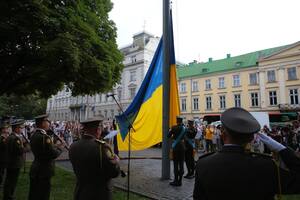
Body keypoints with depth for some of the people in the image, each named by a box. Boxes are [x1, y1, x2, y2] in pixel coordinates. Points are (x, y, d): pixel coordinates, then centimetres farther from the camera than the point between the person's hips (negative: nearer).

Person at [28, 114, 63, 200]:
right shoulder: (44, 137, -23)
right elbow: (54, 154, -23)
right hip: (43, 172, -9)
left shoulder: (34, 135, 5)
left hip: (35, 171, 9)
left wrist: (55, 146, 7)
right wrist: (60, 148, -5)